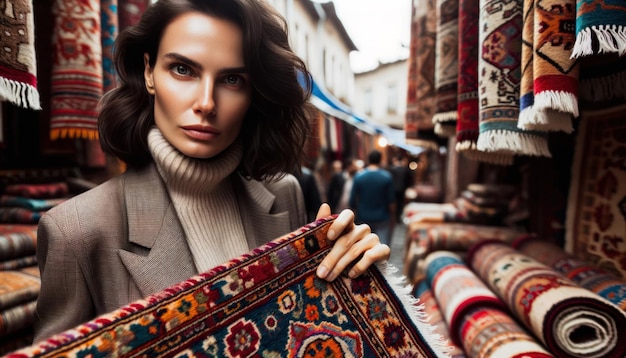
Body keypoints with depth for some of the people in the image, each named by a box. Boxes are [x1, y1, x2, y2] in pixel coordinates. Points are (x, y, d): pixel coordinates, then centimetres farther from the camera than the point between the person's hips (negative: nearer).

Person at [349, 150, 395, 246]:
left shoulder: (358, 176, -6)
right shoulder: (386, 176, -9)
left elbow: (353, 200, -4)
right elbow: (391, 200, -7)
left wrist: (356, 213, 12)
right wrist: (393, 217, 6)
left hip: (363, 218, 2)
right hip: (382, 218, -2)